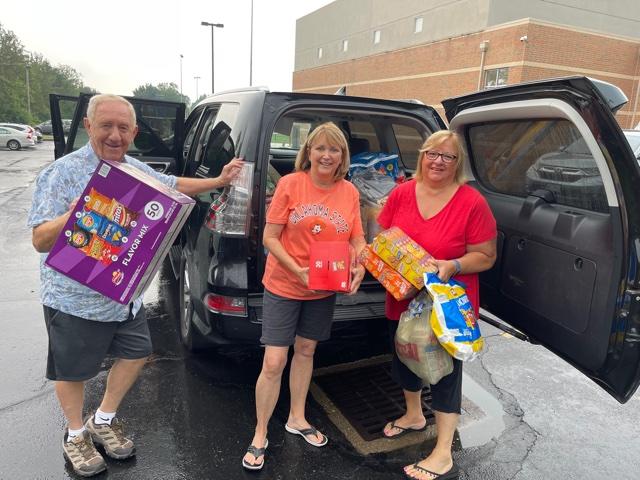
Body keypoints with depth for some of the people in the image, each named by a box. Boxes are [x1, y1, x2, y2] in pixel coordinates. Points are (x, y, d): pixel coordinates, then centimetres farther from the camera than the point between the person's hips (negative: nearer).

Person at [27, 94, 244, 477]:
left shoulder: (137, 169, 2)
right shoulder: (63, 173, -19)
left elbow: (173, 185, 20)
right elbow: (40, 241, -20)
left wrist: (219, 181, 17)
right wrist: (72, 216, -40)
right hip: (76, 299, -6)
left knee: (136, 354, 18)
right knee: (73, 372, 13)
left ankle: (104, 420, 41)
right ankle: (76, 435, 40)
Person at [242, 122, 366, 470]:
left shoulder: (349, 192, -2)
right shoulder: (290, 184, -13)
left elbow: (357, 239, 4)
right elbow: (270, 238, -12)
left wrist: (359, 266, -17)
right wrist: (298, 271, -24)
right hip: (283, 286, -4)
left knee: (306, 350, 19)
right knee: (274, 362, -2)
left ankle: (297, 419, 40)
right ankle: (260, 436, 20)